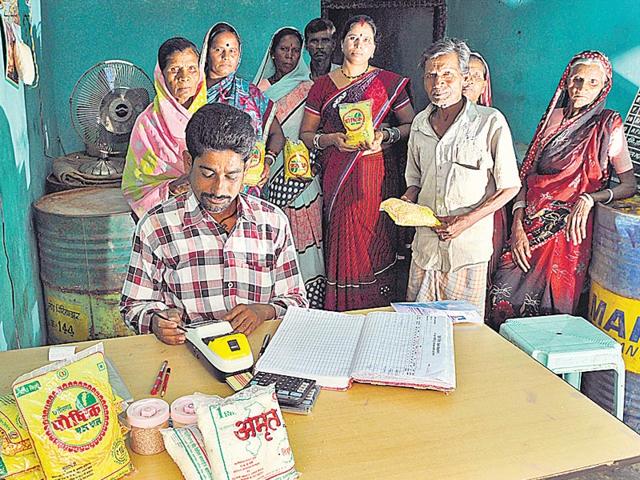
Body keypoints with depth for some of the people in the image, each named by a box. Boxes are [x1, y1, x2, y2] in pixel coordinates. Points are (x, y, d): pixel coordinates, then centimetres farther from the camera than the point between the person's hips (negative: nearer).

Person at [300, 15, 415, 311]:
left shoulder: (388, 82, 7)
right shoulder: (323, 85, 10)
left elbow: (412, 125, 8)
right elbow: (305, 135, 11)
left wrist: (386, 135, -11)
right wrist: (332, 139, -8)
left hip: (377, 173, -1)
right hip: (336, 175, 1)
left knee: (375, 242, -2)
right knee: (342, 244, -2)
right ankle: (342, 313, 11)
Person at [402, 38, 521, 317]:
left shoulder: (491, 122, -7)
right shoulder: (420, 123, 9)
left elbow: (510, 187, -4)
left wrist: (468, 219, -15)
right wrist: (407, 200, 0)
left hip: (469, 246, -4)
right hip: (426, 242, 4)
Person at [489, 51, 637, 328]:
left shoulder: (608, 125, -3)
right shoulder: (554, 117, 8)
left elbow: (629, 185, -5)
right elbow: (527, 175, 5)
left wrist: (588, 199, -22)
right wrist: (518, 224, -6)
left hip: (570, 227, -4)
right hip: (532, 221, 4)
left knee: (548, 307, 1)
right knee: (505, 297, 3)